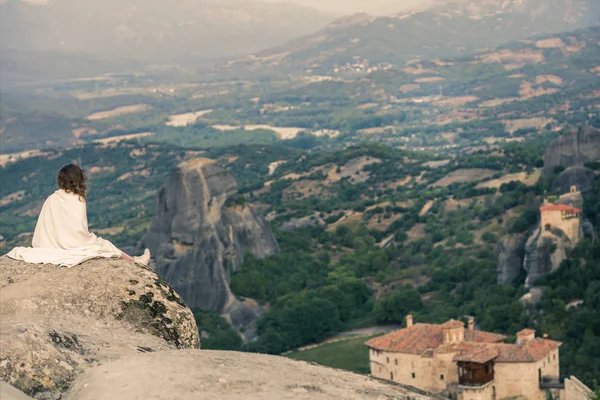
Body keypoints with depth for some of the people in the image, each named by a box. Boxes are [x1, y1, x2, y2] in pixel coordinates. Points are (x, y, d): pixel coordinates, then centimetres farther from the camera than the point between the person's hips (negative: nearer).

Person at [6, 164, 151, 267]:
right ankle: (136, 261, 22)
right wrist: (89, 239, 4)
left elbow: (42, 227, -2)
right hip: (73, 244, -4)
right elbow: (81, 229, -17)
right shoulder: (78, 200, -14)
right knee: (103, 245, 14)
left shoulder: (51, 200, -3)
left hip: (51, 244, 5)